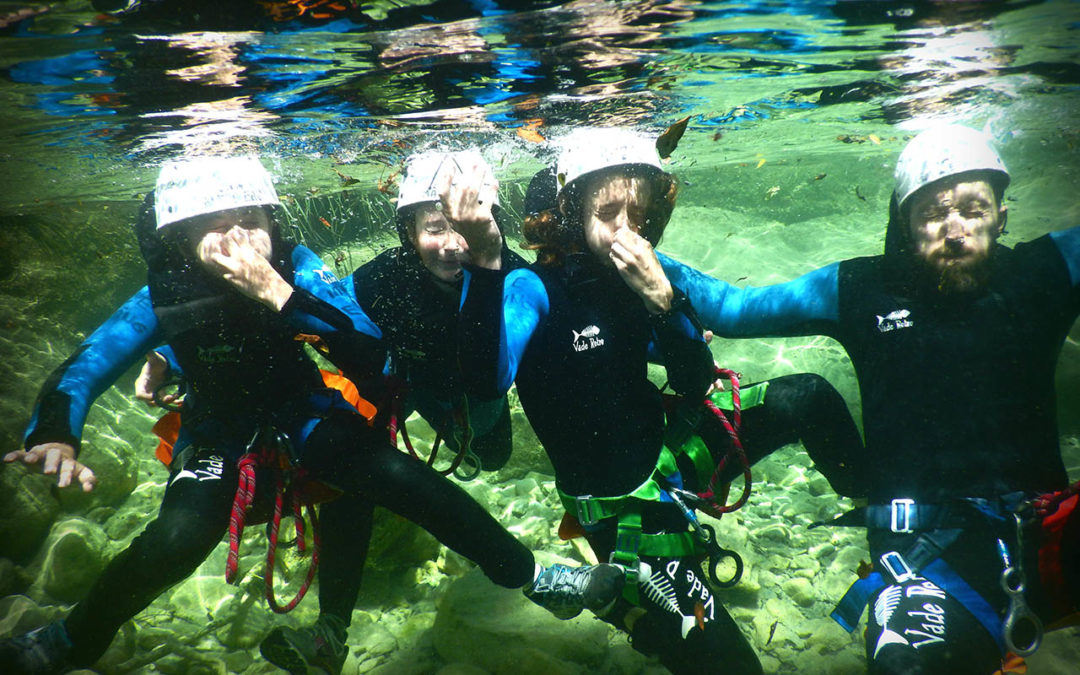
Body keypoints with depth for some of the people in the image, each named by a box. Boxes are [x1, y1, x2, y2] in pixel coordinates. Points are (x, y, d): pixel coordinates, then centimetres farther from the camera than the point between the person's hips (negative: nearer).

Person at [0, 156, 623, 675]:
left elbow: (370, 357, -30)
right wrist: (56, 438, -42)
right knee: (178, 536, -27)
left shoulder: (296, 266, -21)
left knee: (402, 478, -22)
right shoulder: (164, 298, -19)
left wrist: (280, 294, -42)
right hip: (220, 432, 0)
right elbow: (81, 372, -20)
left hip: (304, 413, 0)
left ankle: (531, 577, -6)